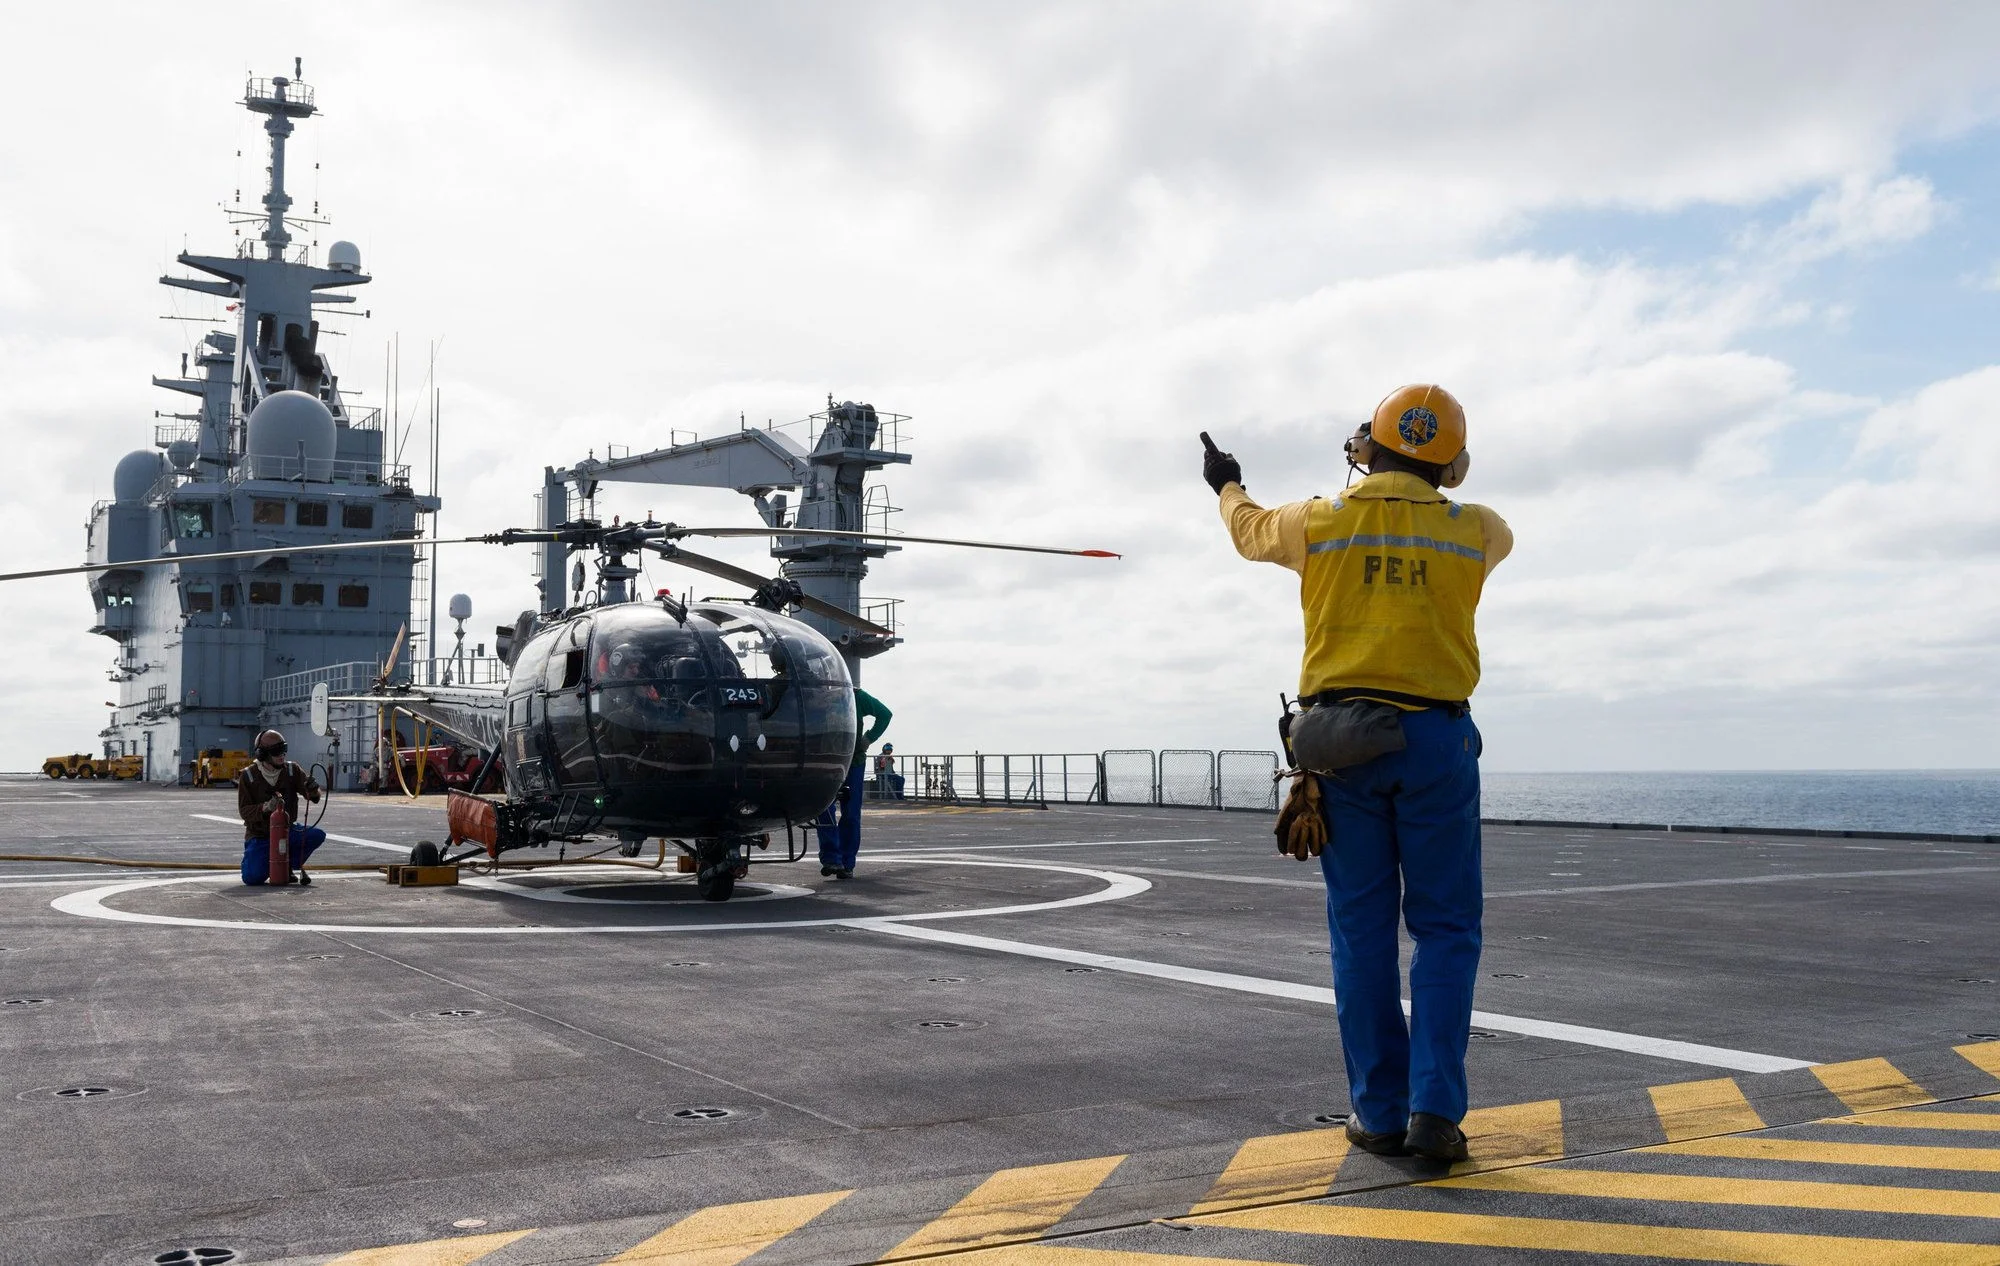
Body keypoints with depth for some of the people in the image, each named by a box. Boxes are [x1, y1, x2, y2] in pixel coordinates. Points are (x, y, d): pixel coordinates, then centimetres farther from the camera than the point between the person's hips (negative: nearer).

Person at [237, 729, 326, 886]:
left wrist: (313, 790, -38)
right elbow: (244, 811, -13)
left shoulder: (292, 770, -4)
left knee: (317, 835, -26)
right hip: (259, 835, -2)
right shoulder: (248, 776, -9)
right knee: (252, 877, -23)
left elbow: (314, 798, -12)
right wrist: (266, 807, -33)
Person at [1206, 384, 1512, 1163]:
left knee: (1361, 930, 7)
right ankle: (1434, 1108, -3)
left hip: (1340, 739, 1)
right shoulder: (1472, 530, 2)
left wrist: (1228, 488, 47)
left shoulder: (1317, 522, 1)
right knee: (1445, 929, 6)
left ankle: (1379, 1113, 10)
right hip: (1435, 740, 0)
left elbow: (1252, 533, 23)